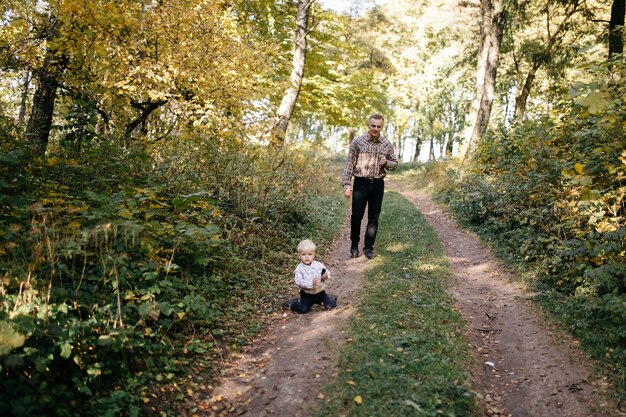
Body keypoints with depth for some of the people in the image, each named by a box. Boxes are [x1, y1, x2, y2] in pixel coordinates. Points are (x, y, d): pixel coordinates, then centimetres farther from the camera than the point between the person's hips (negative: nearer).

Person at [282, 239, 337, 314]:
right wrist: (310, 283, -35)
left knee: (330, 305, -3)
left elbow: (327, 273, -4)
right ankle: (292, 303, 19)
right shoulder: (299, 269, -16)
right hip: (307, 294, -2)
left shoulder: (318, 265, -8)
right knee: (303, 309, -8)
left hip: (320, 292, 2)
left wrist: (326, 276, -28)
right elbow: (298, 281, -24)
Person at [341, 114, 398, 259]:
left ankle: (368, 248, 18)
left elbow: (395, 163, 10)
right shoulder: (358, 141, -4)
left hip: (378, 184, 2)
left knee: (374, 218, 7)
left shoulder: (387, 144, 3)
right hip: (361, 183, -2)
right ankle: (354, 245, 21)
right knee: (356, 216, 2)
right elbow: (349, 164, -4)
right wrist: (346, 185, -9)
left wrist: (386, 163, -13)